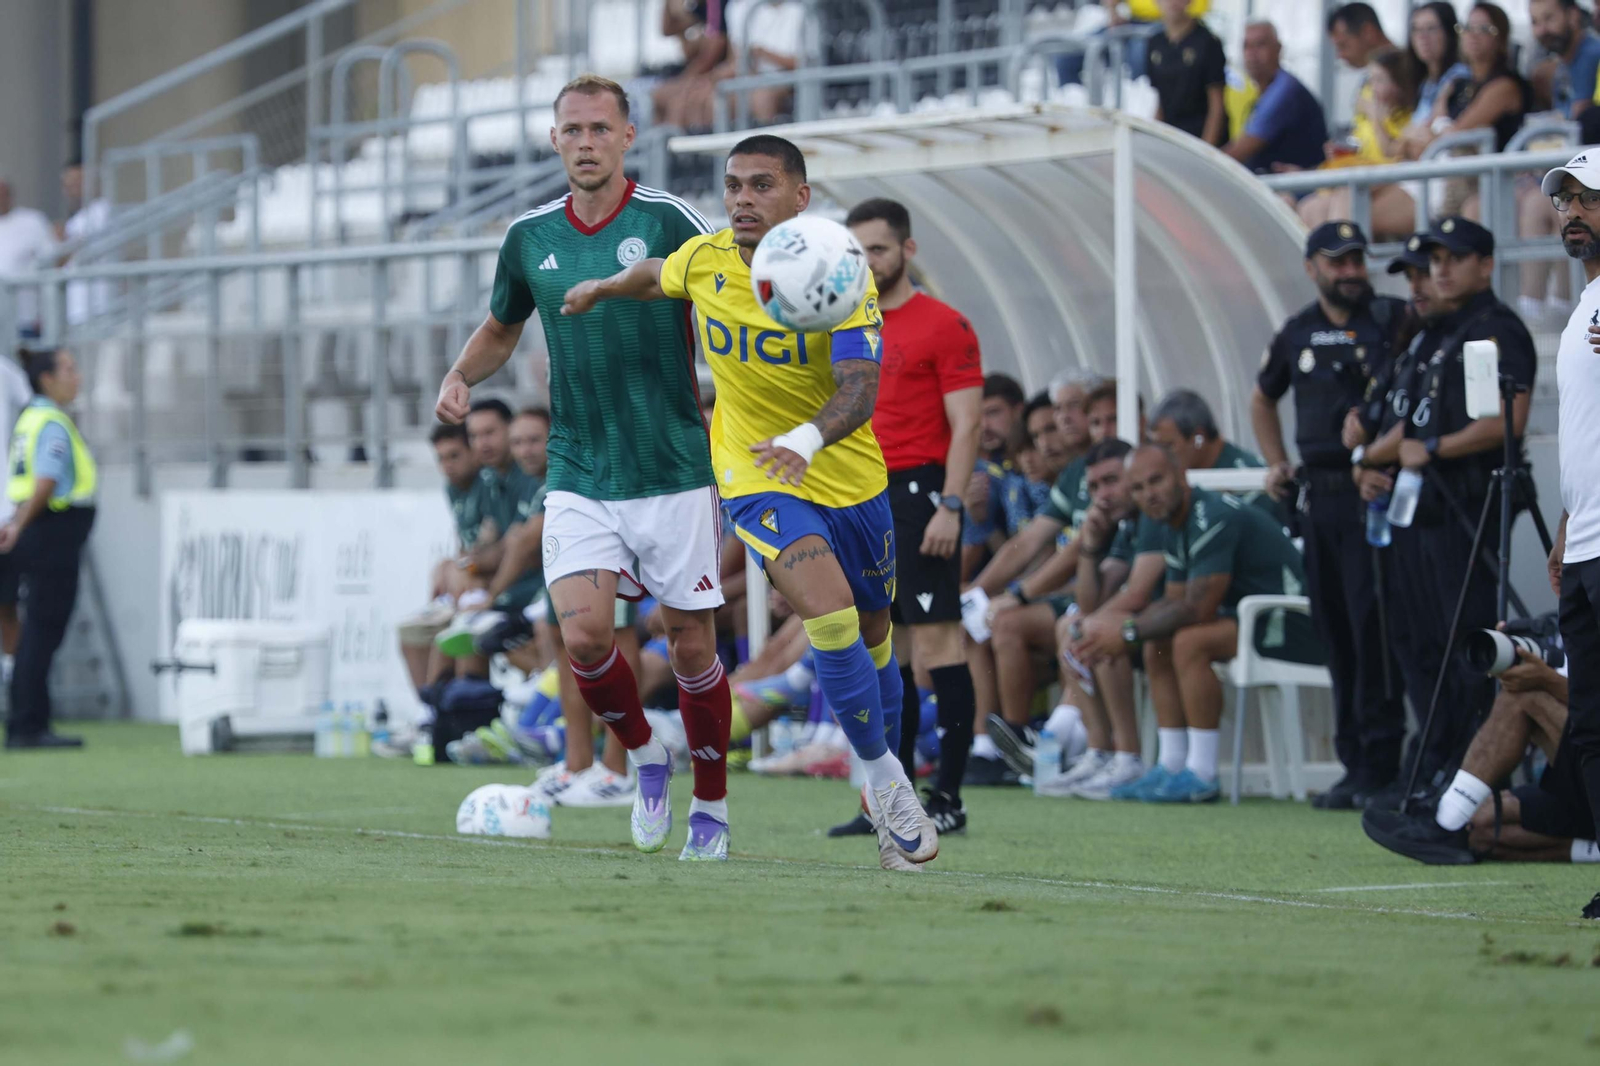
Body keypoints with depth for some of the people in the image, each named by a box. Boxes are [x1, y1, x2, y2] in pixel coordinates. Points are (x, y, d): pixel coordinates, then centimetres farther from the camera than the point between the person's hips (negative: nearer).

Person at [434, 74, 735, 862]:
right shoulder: (529, 237, 6)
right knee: (583, 633, -14)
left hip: (675, 471, -2)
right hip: (579, 474, 3)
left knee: (690, 641, 1)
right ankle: (643, 755, 14)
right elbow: (501, 328, 24)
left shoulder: (669, 222, -6)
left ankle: (711, 807, 19)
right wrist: (462, 375, 4)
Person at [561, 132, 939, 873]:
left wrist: (808, 439, -50)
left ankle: (885, 781, 38)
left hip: (852, 479, 1)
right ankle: (885, 782, -11)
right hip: (757, 480, -1)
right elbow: (655, 276, 17)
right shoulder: (704, 261, -9)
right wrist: (600, 289, 36)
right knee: (831, 619, -23)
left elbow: (860, 392, -31)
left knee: (872, 637, 15)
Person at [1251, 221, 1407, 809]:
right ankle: (1354, 761, 14)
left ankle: (1378, 764, -9)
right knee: (1335, 629, 8)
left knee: (1371, 625, -11)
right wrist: (1277, 464, 19)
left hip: (1373, 491, -6)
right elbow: (1263, 398, 30)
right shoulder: (1298, 332, 14)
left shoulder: (1392, 320, -4)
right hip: (1320, 494, 6)